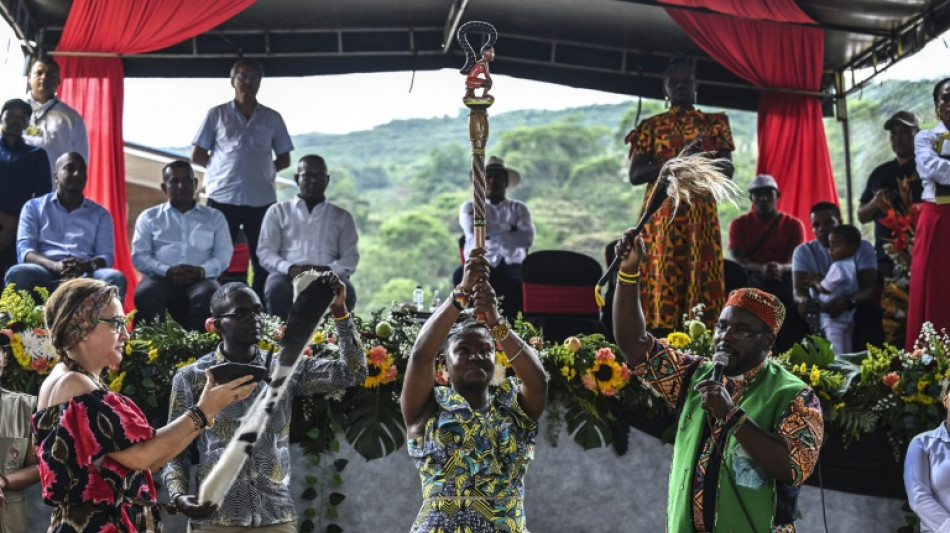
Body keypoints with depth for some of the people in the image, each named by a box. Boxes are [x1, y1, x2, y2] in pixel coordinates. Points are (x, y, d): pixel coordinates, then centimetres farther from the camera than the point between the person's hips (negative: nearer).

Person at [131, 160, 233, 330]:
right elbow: (139, 256, 8)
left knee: (209, 295, -36)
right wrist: (167, 271, -11)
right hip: (161, 278, 0)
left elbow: (224, 254, 10)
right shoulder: (149, 217, 20)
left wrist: (202, 270, -12)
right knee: (144, 294, -35)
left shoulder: (215, 217, 21)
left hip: (200, 280, 0)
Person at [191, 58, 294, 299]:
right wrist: (223, 167, 1)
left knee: (264, 264, 1)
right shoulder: (217, 115, 7)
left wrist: (262, 169, 1)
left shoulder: (272, 118, 11)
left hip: (262, 199, 2)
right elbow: (197, 156, 9)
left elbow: (284, 159, 15)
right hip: (223, 198, -2)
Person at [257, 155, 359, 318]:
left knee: (345, 292, -35)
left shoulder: (342, 216, 23)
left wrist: (328, 270, -12)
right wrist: (290, 268, -13)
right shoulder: (278, 211, 20)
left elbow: (351, 257, 12)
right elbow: (265, 252, 9)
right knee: (276, 289, -37)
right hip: (288, 275, 0)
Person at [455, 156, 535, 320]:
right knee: (461, 276, -36)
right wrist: (509, 228, 1)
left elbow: (528, 238, -1)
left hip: (512, 265, 0)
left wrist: (491, 234, -3)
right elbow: (473, 228, -6)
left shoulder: (519, 208, 18)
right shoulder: (470, 207, 18)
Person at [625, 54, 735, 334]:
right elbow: (634, 175, 1)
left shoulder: (713, 123, 14)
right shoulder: (651, 126, 10)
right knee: (663, 276, -8)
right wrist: (672, 162, -14)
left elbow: (729, 169, 6)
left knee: (702, 277, -7)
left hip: (702, 211, 1)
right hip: (663, 211, -1)